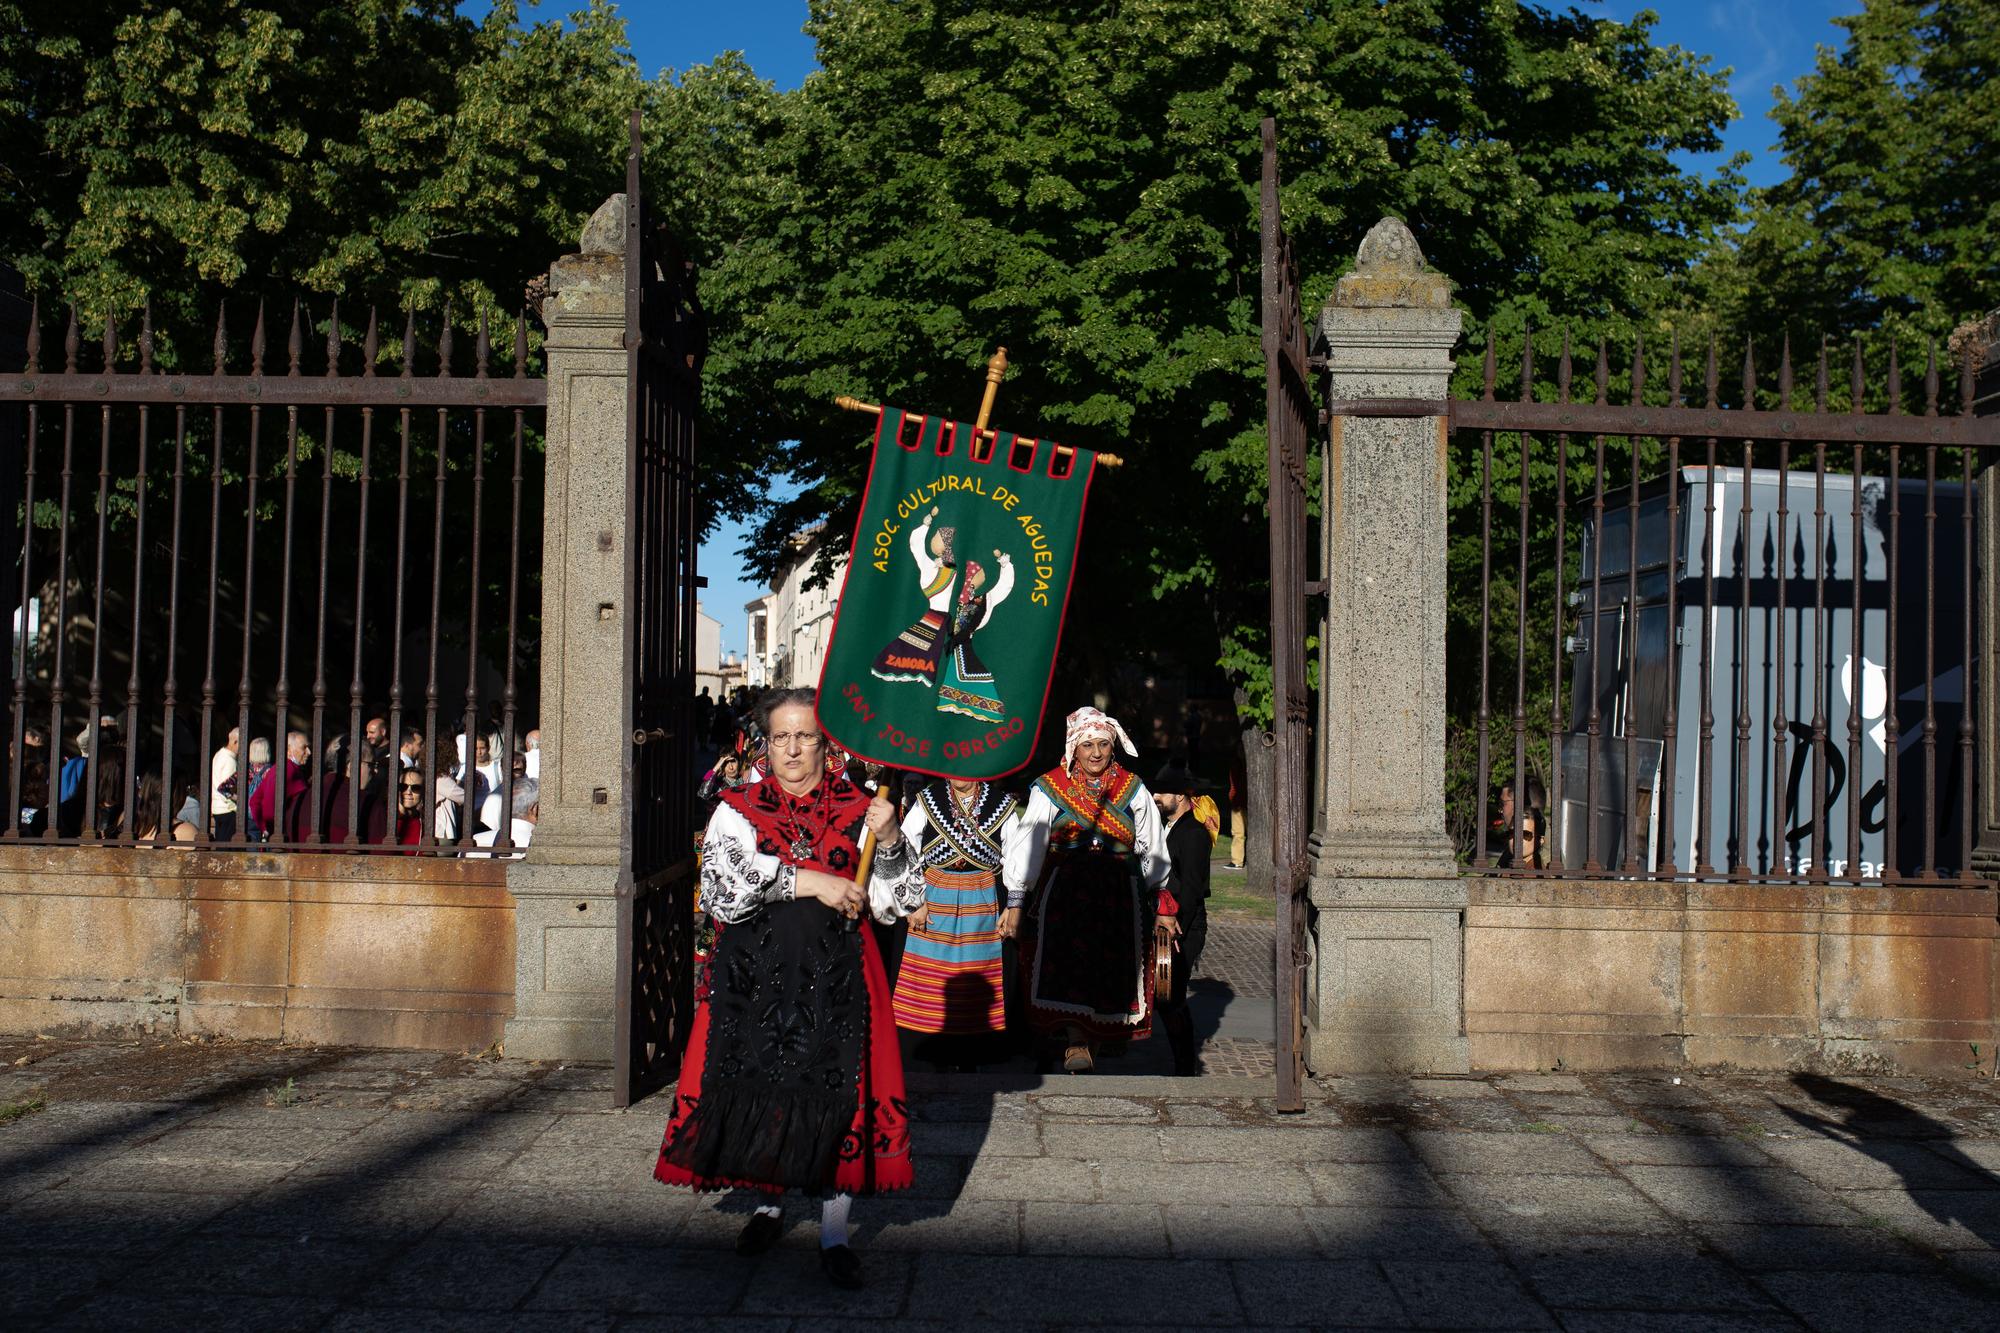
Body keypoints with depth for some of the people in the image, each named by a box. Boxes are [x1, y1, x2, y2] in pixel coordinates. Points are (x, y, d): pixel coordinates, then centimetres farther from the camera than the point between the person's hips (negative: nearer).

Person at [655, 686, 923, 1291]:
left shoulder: (858, 808, 7)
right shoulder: (739, 810, 7)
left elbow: (899, 903, 4)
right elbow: (721, 892, -9)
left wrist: (889, 841, -13)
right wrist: (811, 882, -14)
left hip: (836, 974, 0)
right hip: (755, 971, 1)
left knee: (838, 1093, -4)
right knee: (759, 1086, 5)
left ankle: (834, 1235, 6)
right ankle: (768, 1202, 29)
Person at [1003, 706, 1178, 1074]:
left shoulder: (1133, 790, 10)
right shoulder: (1051, 788, 4)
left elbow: (1152, 851, 14)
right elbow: (1026, 846, -1)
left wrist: (1162, 904, 12)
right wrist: (1015, 901, -7)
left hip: (1119, 896, 2)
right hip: (1064, 893, -2)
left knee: (1111, 970, -1)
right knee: (1067, 962, -21)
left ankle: (1093, 1043, 13)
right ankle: (1076, 1043, -27)